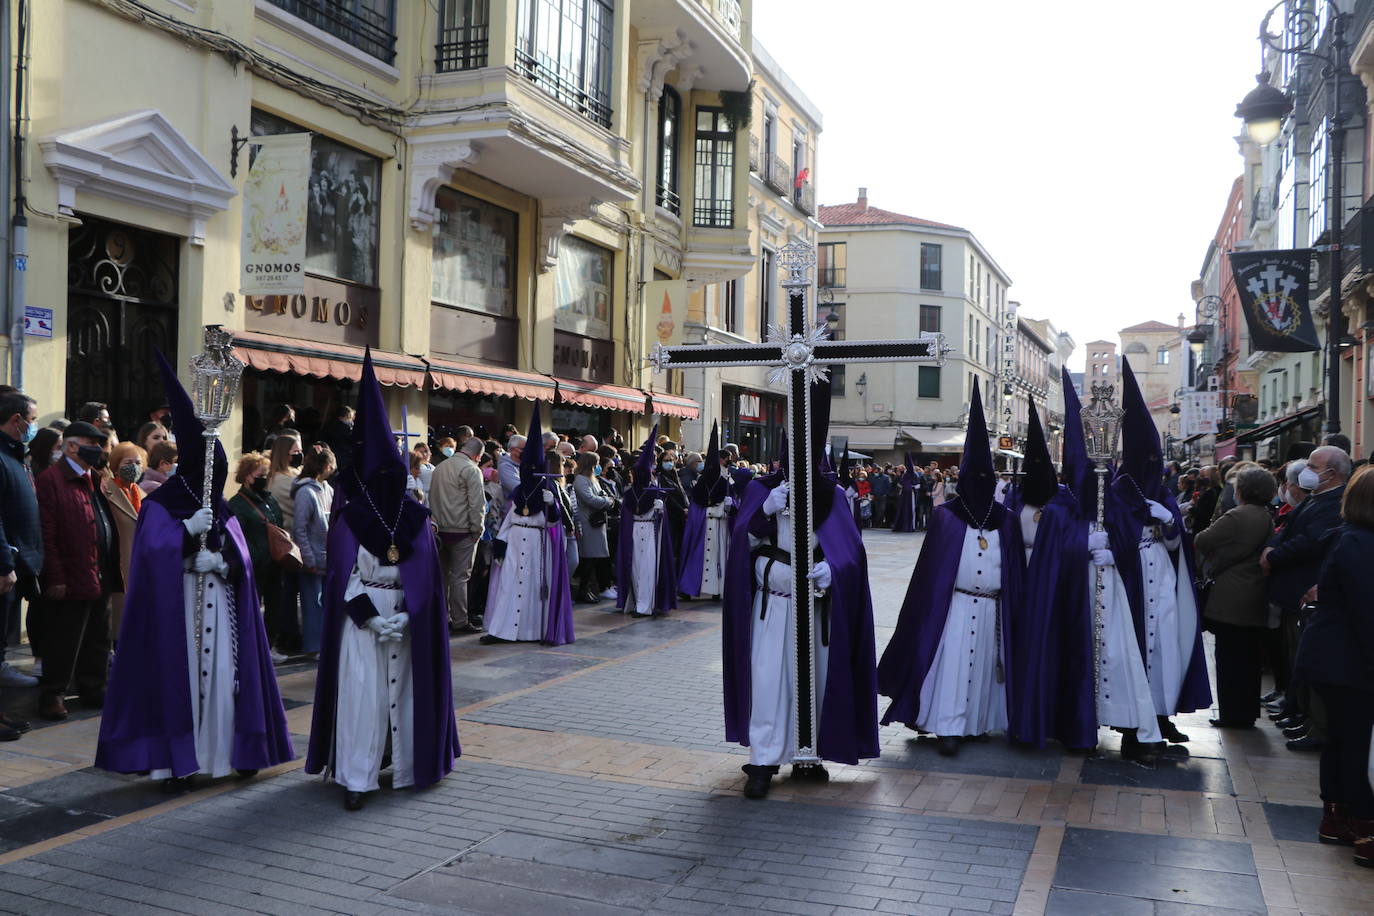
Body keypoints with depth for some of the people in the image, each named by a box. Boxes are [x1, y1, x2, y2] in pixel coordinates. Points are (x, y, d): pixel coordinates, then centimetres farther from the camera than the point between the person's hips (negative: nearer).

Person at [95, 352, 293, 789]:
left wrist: (219, 561, -13)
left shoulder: (224, 511, 15)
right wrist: (188, 529, -24)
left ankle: (230, 750, 9)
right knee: (176, 675, -6)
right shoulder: (160, 505, 3)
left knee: (223, 675, 0)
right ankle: (173, 762, -1)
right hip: (175, 607, -3)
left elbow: (242, 559, 7)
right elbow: (151, 549, -12)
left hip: (220, 607, 3)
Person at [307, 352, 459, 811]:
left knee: (403, 689, 6)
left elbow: (425, 576, 0)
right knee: (361, 692, -5)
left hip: (408, 619, 2)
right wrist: (373, 620, -14)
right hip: (361, 620, -2)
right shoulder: (348, 520, -1)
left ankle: (405, 764, 19)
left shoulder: (416, 518, 4)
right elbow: (344, 579, -5)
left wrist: (403, 617, -12)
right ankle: (356, 778, 0)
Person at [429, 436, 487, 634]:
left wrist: (436, 523, 18)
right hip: (462, 530, -7)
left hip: (440, 529, 7)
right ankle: (460, 621, 0)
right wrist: (477, 529, -5)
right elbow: (477, 504, -14)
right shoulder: (471, 470, -10)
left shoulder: (439, 468, 14)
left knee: (442, 574, 13)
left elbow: (432, 497, 17)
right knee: (460, 577, -3)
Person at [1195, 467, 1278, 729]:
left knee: (1230, 659, 0)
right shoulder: (1268, 519, 9)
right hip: (1256, 601, 8)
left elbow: (1201, 542, -17)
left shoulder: (1237, 516, -17)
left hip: (1231, 601, -8)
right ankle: (1248, 712, 23)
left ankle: (1232, 714, 5)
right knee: (1249, 658, 15)